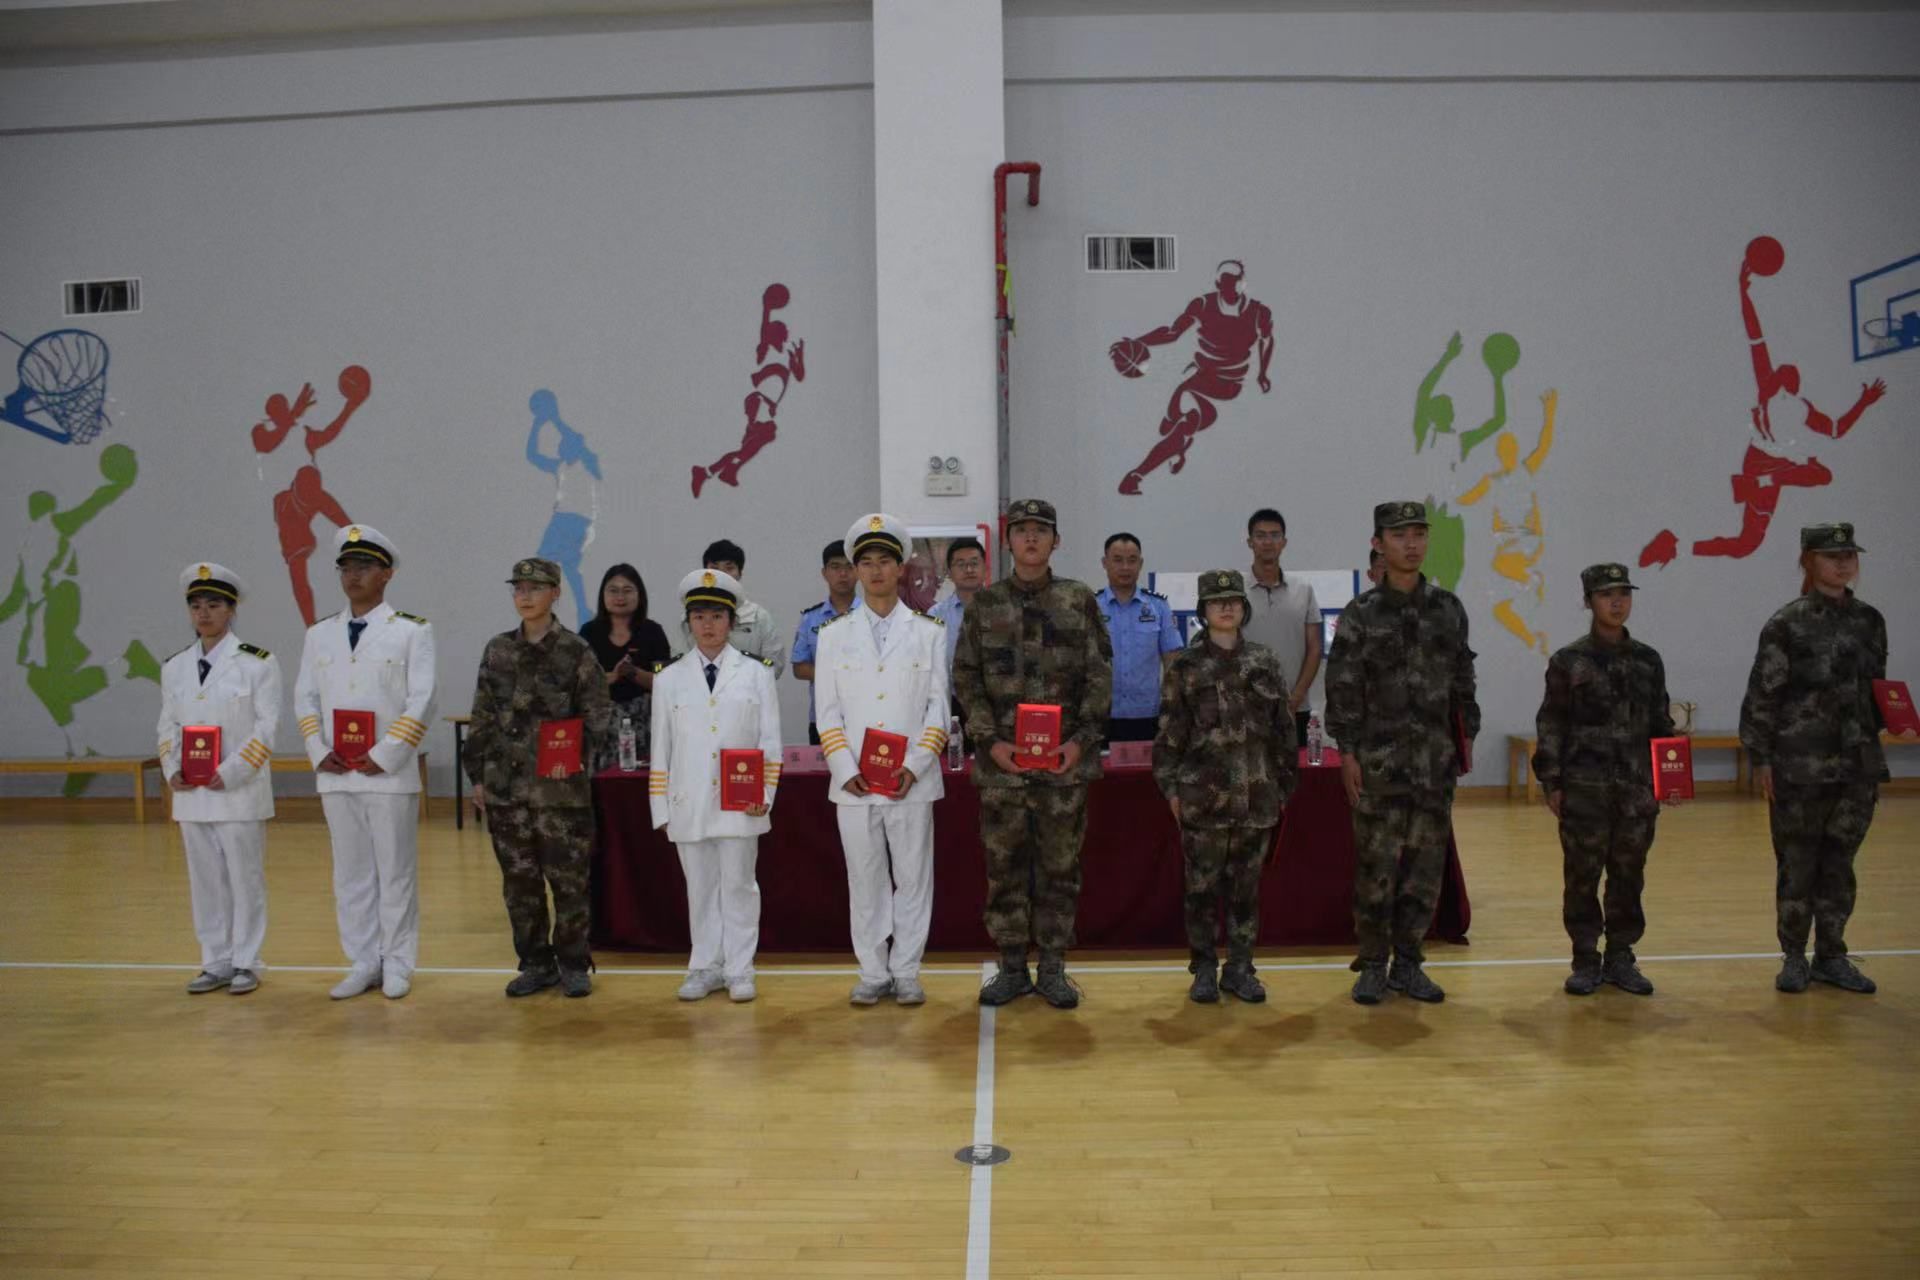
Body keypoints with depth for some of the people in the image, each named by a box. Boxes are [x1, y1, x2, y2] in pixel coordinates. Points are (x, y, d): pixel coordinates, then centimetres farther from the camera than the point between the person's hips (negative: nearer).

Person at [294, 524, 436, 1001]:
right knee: (350, 873, 10)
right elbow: (305, 699, 12)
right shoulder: (318, 634, 11)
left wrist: (383, 757, -13)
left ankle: (397, 966, 13)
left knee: (396, 872, 3)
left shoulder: (413, 631, -2)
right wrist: (319, 753, -3)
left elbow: (422, 703, -8)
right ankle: (363, 964, 20)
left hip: (390, 773, -4)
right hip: (335, 775, 4)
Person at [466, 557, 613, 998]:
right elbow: (482, 718, 11)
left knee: (569, 878, 2)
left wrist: (577, 755, -15)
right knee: (519, 879, 10)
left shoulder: (576, 652, -3)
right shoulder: (497, 650, 8)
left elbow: (598, 714, -3)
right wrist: (478, 774, 9)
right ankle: (534, 963, 23)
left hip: (561, 786, -4)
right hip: (505, 785, 4)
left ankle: (573, 964, 17)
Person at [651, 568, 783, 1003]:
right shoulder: (669, 679, 8)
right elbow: (661, 747, 8)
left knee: (738, 884, 4)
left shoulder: (756, 673, 4)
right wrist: (661, 807, 4)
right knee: (700, 888, 9)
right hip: (688, 804, 2)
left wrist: (765, 793, -7)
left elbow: (770, 740, 2)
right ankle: (706, 968, 20)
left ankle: (739, 971, 14)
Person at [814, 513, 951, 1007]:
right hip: (853, 783, 1)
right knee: (865, 880, 7)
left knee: (913, 877, 4)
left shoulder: (929, 632, 5)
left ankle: (906, 973, 15)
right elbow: (828, 712, 5)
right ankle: (873, 974, 17)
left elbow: (938, 707, 2)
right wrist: (846, 771, -7)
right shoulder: (834, 634, 8)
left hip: (912, 782, -1)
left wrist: (915, 767, -9)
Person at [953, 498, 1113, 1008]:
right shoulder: (984, 603, 5)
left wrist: (1082, 739, -9)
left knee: (1060, 868, 6)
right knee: (1005, 867, 6)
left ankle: (1053, 969, 18)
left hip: (1066, 759, 0)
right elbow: (966, 678, 3)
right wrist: (990, 741, -8)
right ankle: (1011, 967, 19)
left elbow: (1099, 676, 1)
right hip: (1001, 760, 1)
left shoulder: (1080, 600, 4)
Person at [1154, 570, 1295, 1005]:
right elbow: (1170, 732, -1)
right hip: (1203, 797, -2)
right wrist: (1170, 788, -4)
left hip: (1256, 797, 2)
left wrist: (1283, 785, 7)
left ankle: (1239, 969, 20)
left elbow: (1283, 729, 9)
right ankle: (1204, 970, 16)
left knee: (1246, 887, 9)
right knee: (1202, 887, 4)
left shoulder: (1265, 663, 6)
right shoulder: (1186, 667, 0)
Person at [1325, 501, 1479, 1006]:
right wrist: (1347, 753, -8)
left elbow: (1462, 679, 13)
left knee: (1426, 864, 7)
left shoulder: (1448, 608, 8)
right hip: (1379, 757, -3)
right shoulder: (1360, 614, -3)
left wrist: (1467, 737, 9)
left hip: (1436, 757, 3)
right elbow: (1342, 688, -4)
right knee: (1376, 865, 0)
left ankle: (1408, 962, 19)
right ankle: (1372, 966, 12)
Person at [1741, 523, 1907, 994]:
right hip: (1800, 766, -4)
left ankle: (1831, 957, 23)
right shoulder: (1787, 625, -7)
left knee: (1839, 865, 11)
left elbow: (1875, 689, 18)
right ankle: (1794, 958, 18)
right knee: (1797, 865, 5)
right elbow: (1762, 696, -8)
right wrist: (1761, 759, -9)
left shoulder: (1869, 621, 7)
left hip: (1857, 765, 4)